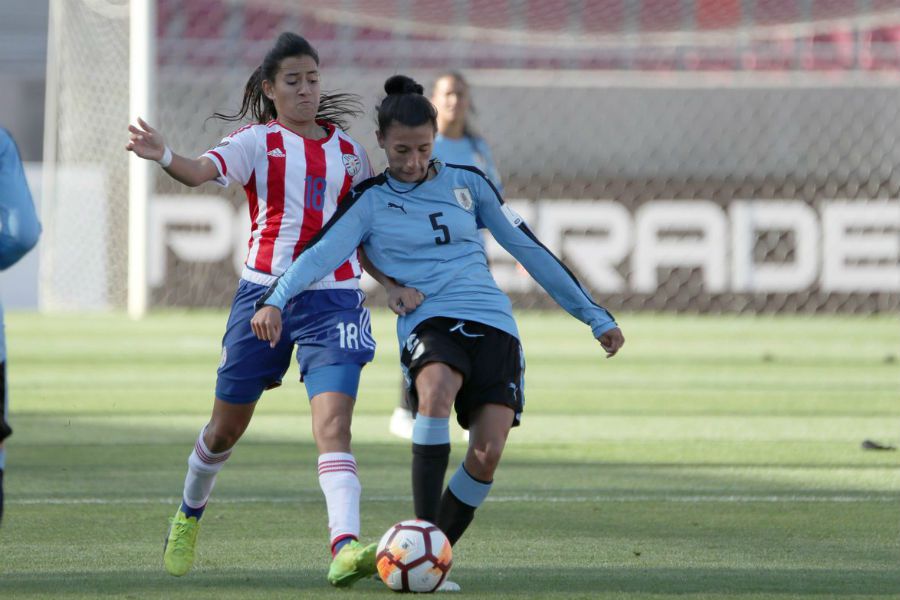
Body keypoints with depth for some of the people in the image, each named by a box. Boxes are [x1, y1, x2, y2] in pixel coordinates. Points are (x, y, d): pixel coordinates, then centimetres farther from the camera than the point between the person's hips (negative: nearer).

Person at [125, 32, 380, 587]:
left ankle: (347, 547, -30)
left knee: (333, 426, -17)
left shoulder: (348, 151, 10)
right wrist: (165, 157, -43)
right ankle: (190, 514, 40)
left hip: (334, 297, 1)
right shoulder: (257, 142, -1)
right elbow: (204, 170, -22)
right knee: (227, 428, 12)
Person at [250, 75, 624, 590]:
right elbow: (322, 253, -9)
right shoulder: (370, 202, 7)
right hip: (429, 321, -3)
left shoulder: (468, 183, 14)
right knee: (436, 390, -37)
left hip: (492, 322, 3)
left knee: (488, 453, -16)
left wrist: (595, 316, 19)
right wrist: (275, 301, -29)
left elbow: (529, 249, 18)